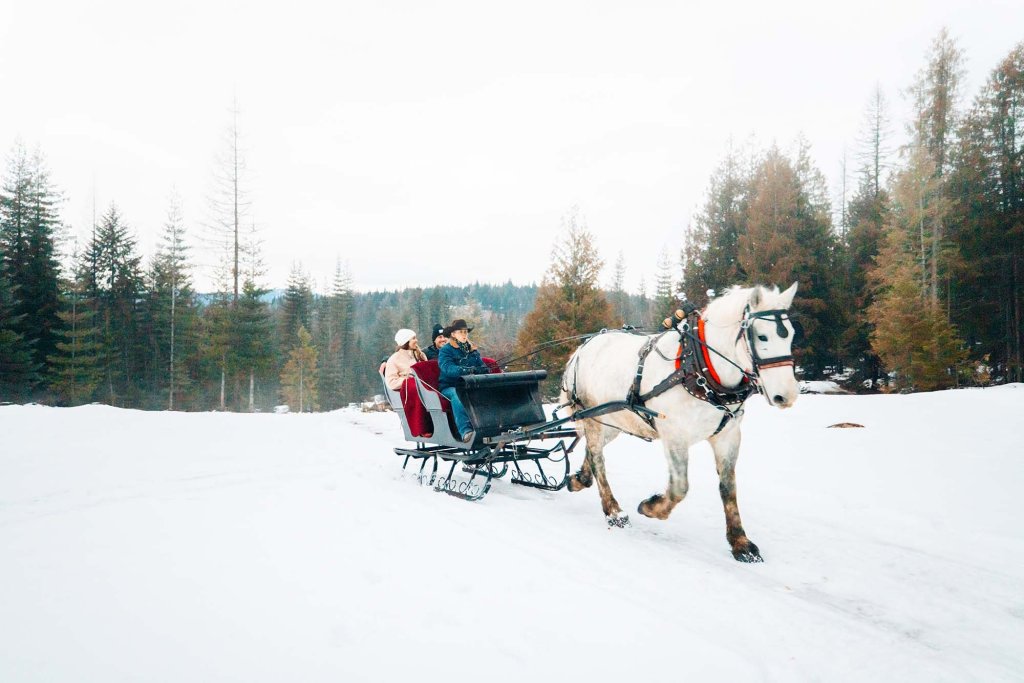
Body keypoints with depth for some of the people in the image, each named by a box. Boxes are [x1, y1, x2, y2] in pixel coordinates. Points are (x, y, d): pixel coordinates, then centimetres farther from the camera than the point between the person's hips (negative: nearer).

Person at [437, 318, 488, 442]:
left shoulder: (472, 350, 19)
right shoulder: (445, 351, 1)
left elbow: (482, 366, 10)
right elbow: (448, 368, -17)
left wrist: (485, 370, -16)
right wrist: (467, 370, -34)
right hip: (450, 387, -4)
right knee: (458, 396, -39)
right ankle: (465, 431, -50)